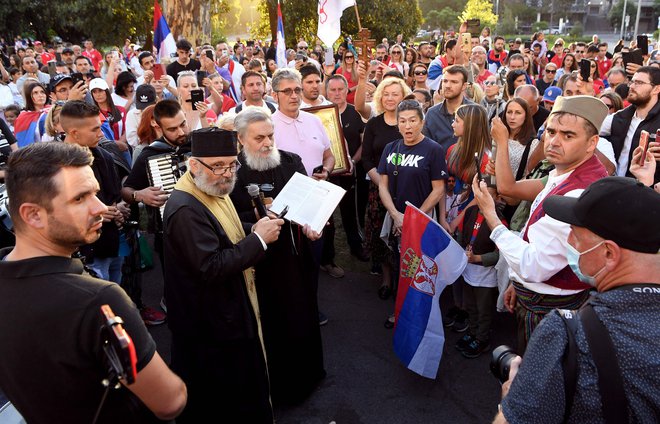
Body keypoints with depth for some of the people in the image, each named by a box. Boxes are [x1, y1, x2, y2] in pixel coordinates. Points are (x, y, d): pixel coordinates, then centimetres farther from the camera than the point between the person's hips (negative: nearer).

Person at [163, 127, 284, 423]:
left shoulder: (216, 190, 4)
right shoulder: (185, 209, -27)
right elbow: (211, 268, -31)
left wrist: (254, 231, -1)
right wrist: (258, 239, -24)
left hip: (232, 312, 10)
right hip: (210, 327, -10)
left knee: (244, 385, 27)